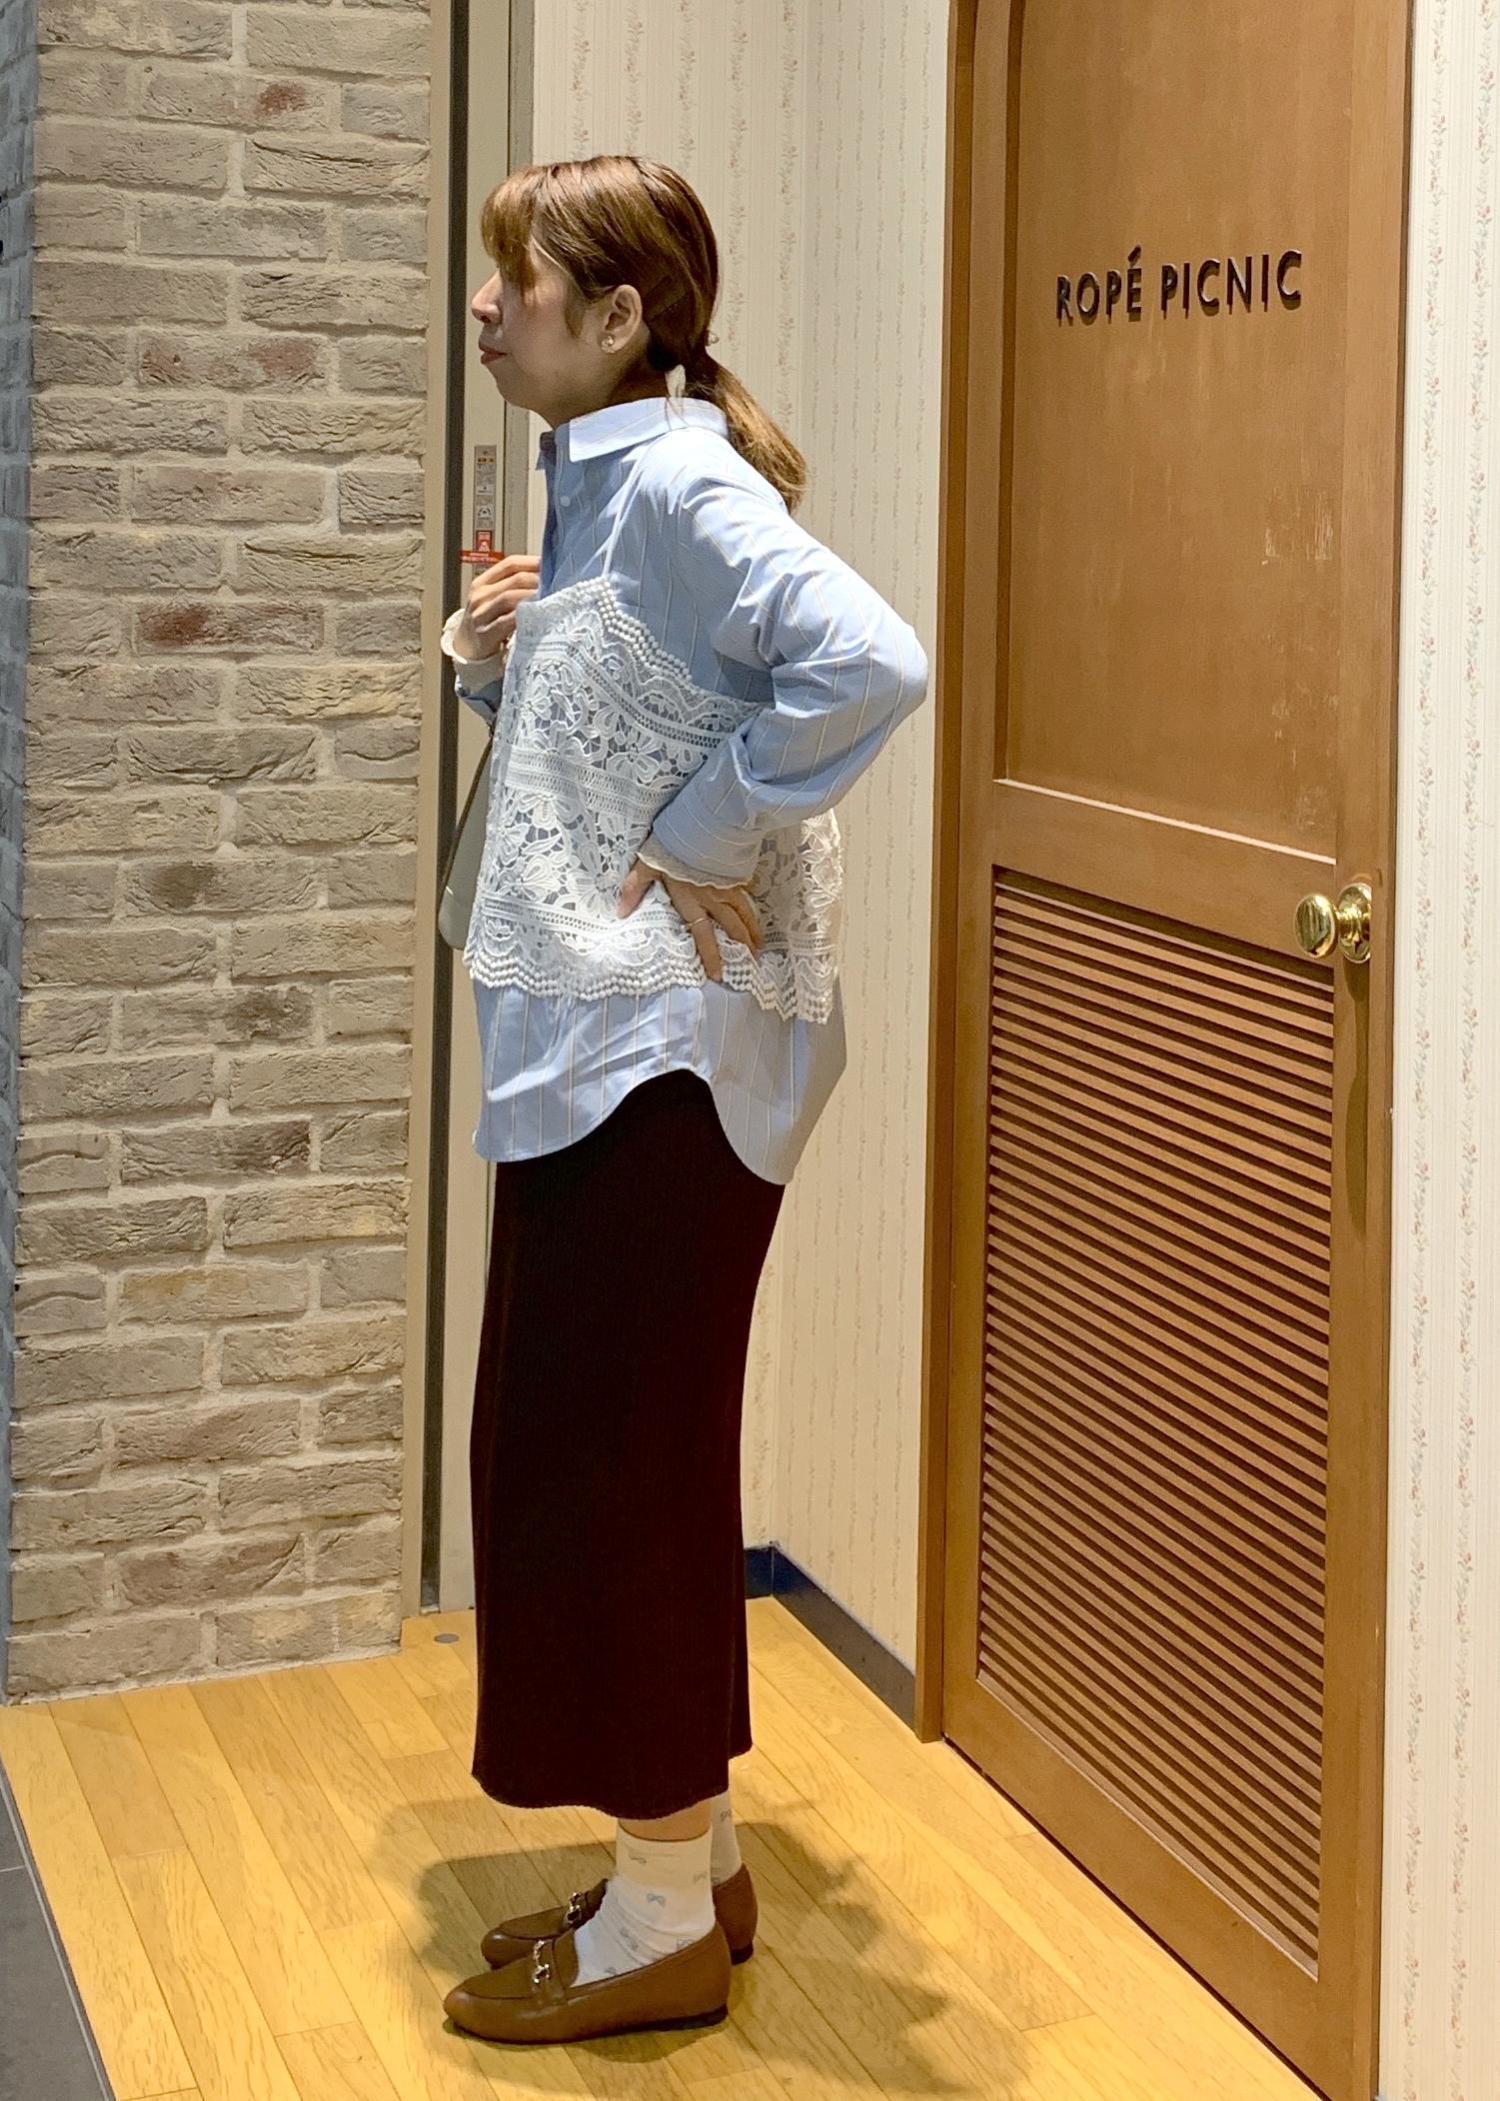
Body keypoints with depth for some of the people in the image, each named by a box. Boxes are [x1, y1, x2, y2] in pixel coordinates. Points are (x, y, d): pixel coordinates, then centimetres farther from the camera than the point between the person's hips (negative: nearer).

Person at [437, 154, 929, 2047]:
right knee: (597, 1455, 15)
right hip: (592, 1044, 10)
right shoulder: (592, 487, 13)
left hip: (664, 1054, -10)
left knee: (612, 1460, -1)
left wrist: (703, 843, -23)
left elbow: (869, 664, -32)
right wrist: (487, 657, 3)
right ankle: (688, 1866, 29)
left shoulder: (676, 486, -16)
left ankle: (664, 1926, 14)